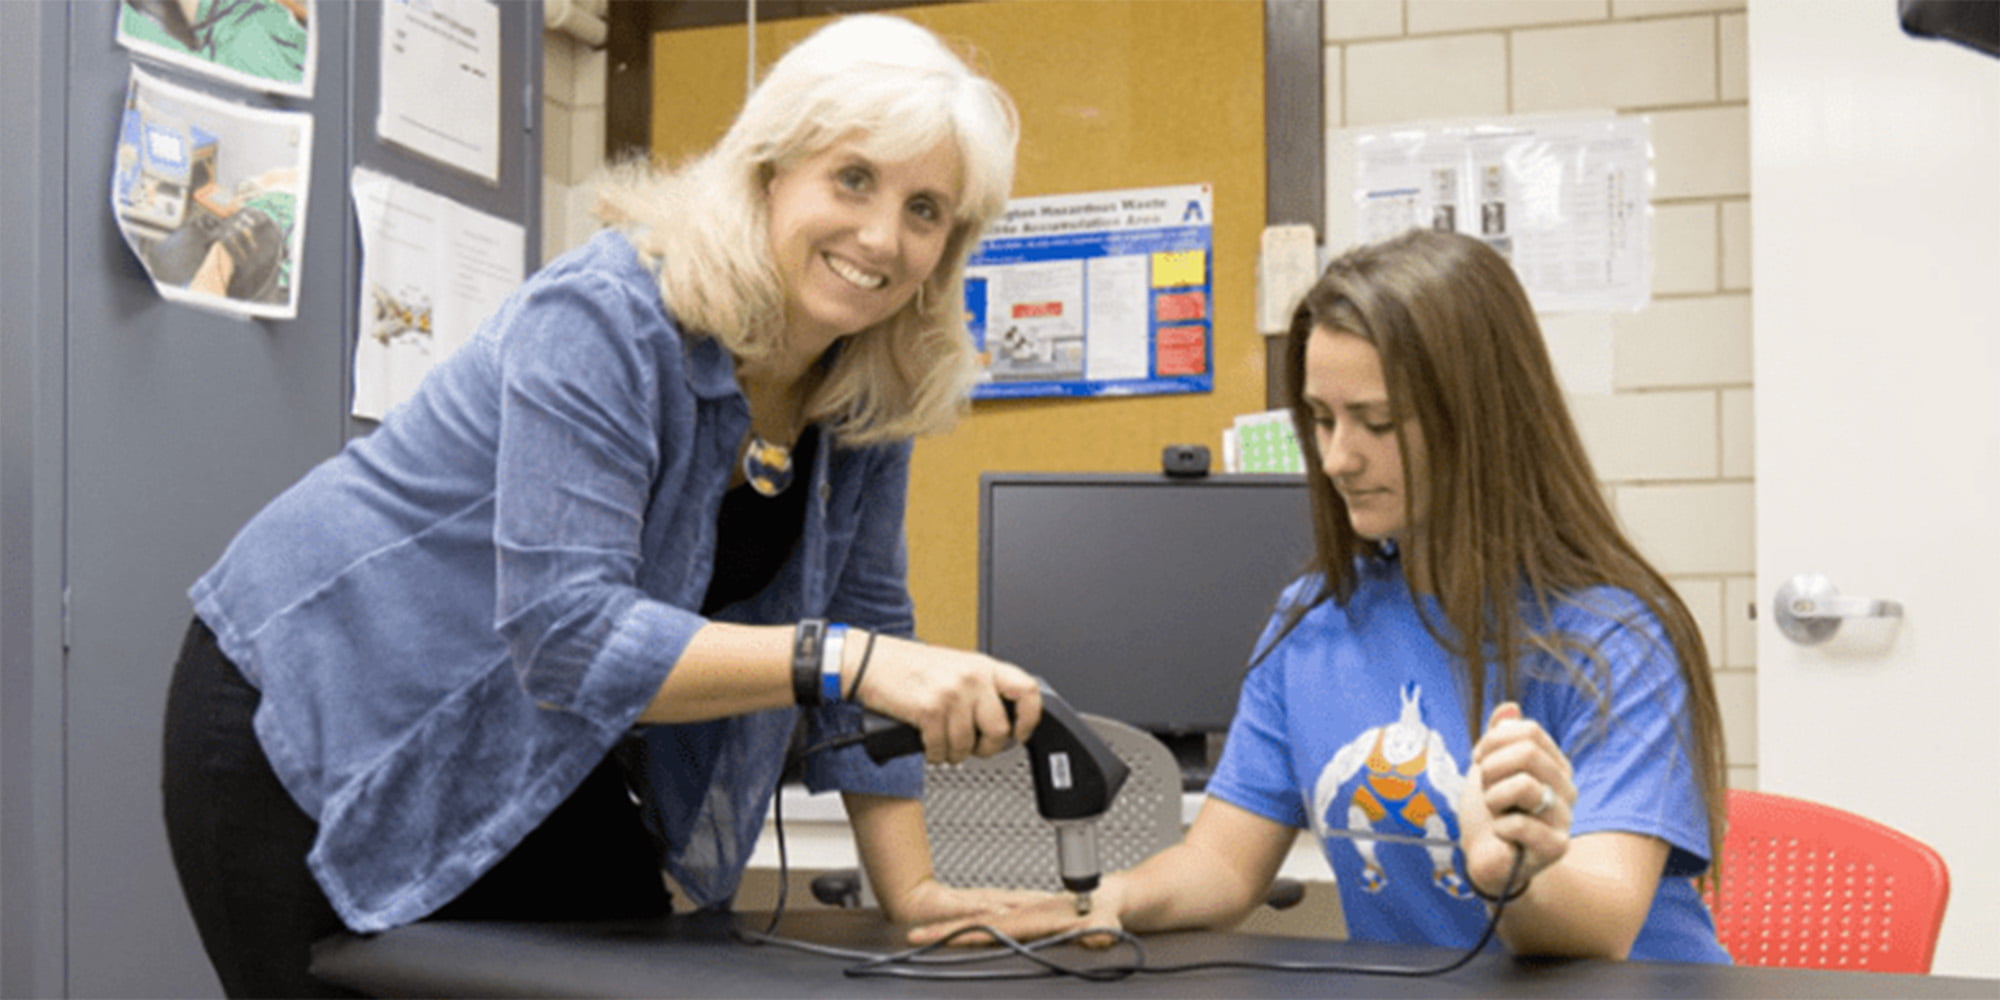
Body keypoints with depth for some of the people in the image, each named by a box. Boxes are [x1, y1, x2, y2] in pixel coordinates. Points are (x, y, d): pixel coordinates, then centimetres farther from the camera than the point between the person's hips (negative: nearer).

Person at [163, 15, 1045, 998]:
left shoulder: (867, 388, -7)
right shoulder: (603, 322, -28)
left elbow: (863, 617, 0)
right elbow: (564, 636, -36)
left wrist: (910, 891, -5)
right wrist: (849, 660, -43)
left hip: (528, 759, 7)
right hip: (310, 735, -6)